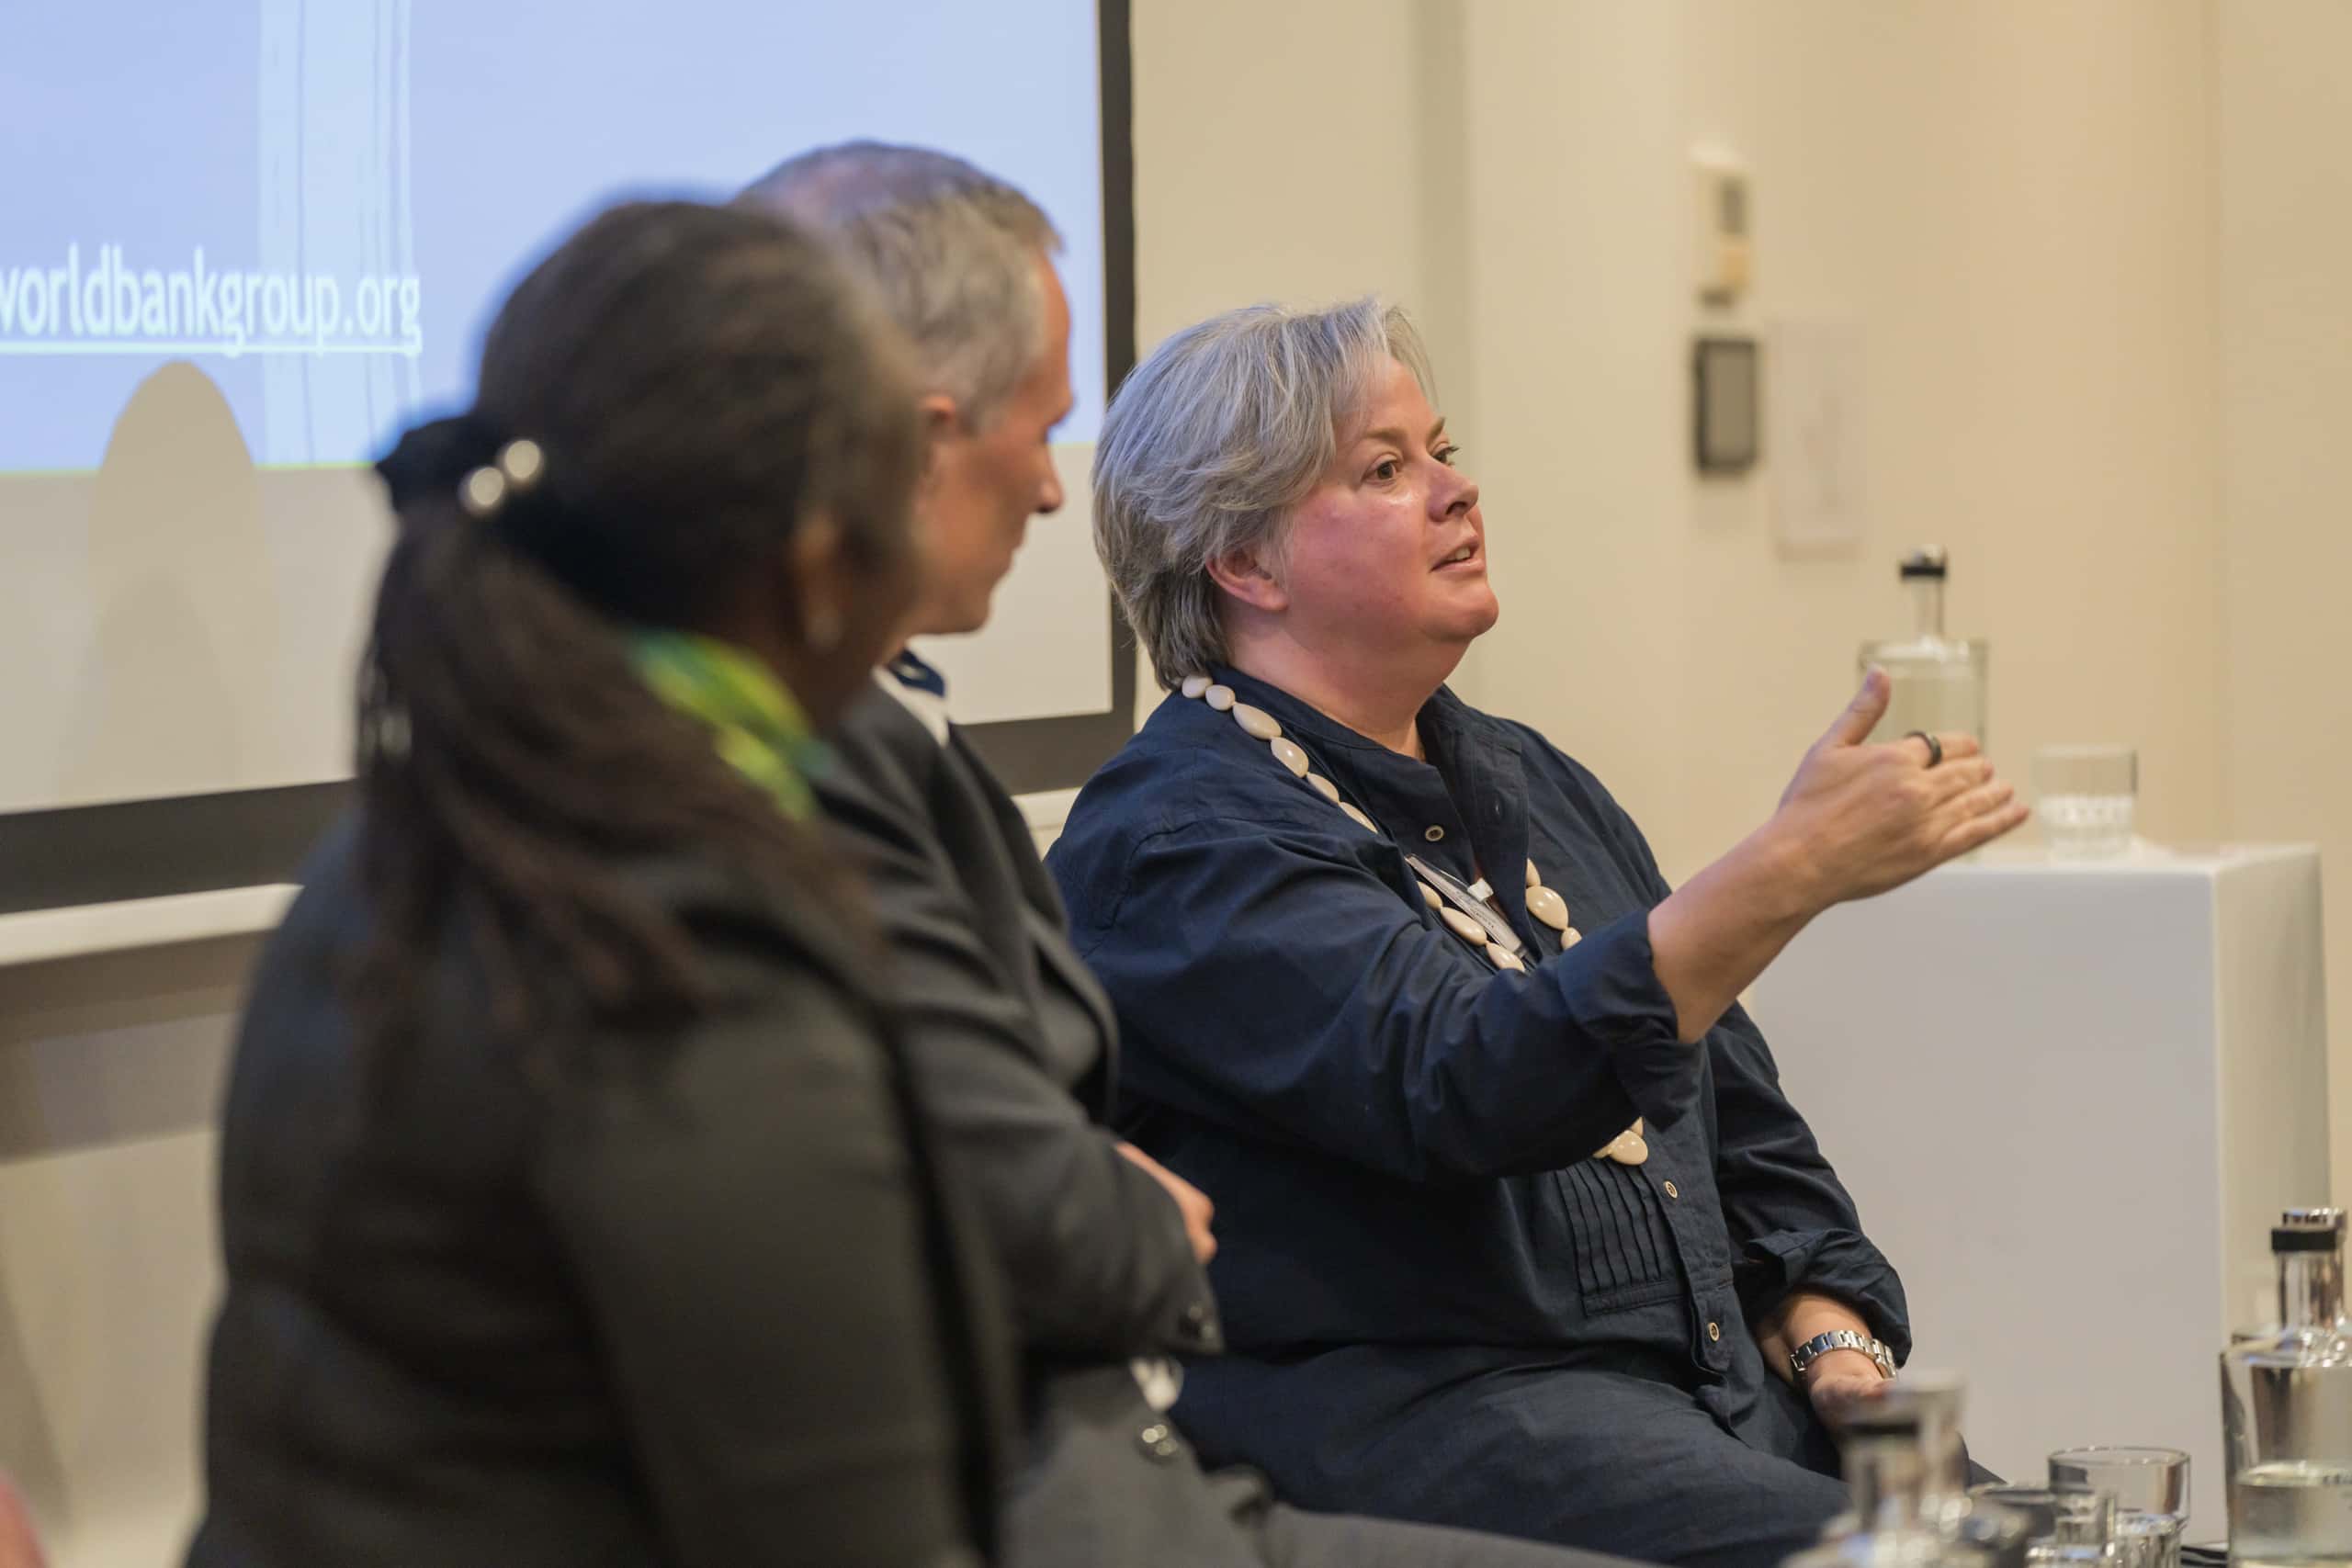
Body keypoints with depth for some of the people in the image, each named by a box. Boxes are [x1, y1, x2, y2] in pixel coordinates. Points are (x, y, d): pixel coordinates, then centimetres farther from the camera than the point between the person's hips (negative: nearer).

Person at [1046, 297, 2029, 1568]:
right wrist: (1794, 867, -26)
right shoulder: (1174, 838, -6)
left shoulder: (1529, 783, 22)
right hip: (1403, 1405, -7)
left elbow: (1745, 1130, 24)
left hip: (1716, 1373, 8)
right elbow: (1467, 1083, -22)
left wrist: (1838, 1346, 6)